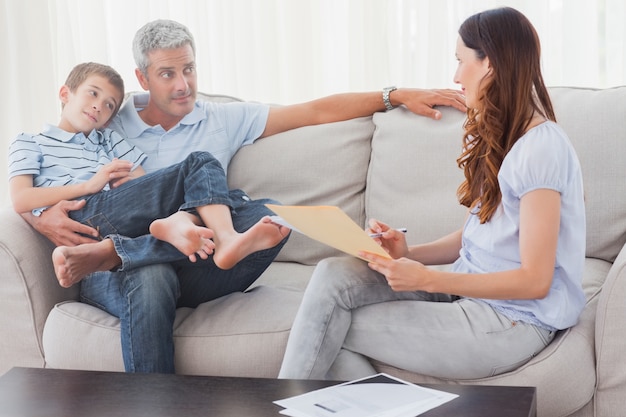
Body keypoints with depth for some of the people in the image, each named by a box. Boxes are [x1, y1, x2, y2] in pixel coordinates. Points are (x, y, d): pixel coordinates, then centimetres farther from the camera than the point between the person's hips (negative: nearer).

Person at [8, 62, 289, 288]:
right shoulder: (29, 144, 23)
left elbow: (147, 190, 15)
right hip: (87, 212, -5)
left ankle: (176, 223, -49)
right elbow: (20, 201, 2)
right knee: (201, 165, -18)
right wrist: (91, 184, 0)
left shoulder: (109, 141, 35)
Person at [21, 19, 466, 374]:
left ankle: (117, 250, -33)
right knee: (151, 279, -40)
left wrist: (397, 95, 7)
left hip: (192, 266, 2)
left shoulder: (225, 120, 17)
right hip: (113, 277, -1)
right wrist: (46, 219, -12)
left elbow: (317, 111, 14)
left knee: (268, 215, -28)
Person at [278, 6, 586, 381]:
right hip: (469, 292, 9)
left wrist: (427, 279, -20)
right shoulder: (496, 138, 15)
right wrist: (410, 254, -2)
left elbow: (534, 280, -18)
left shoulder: (542, 148, -16)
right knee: (334, 275, -12)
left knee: (332, 325, -12)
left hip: (512, 322, -9)